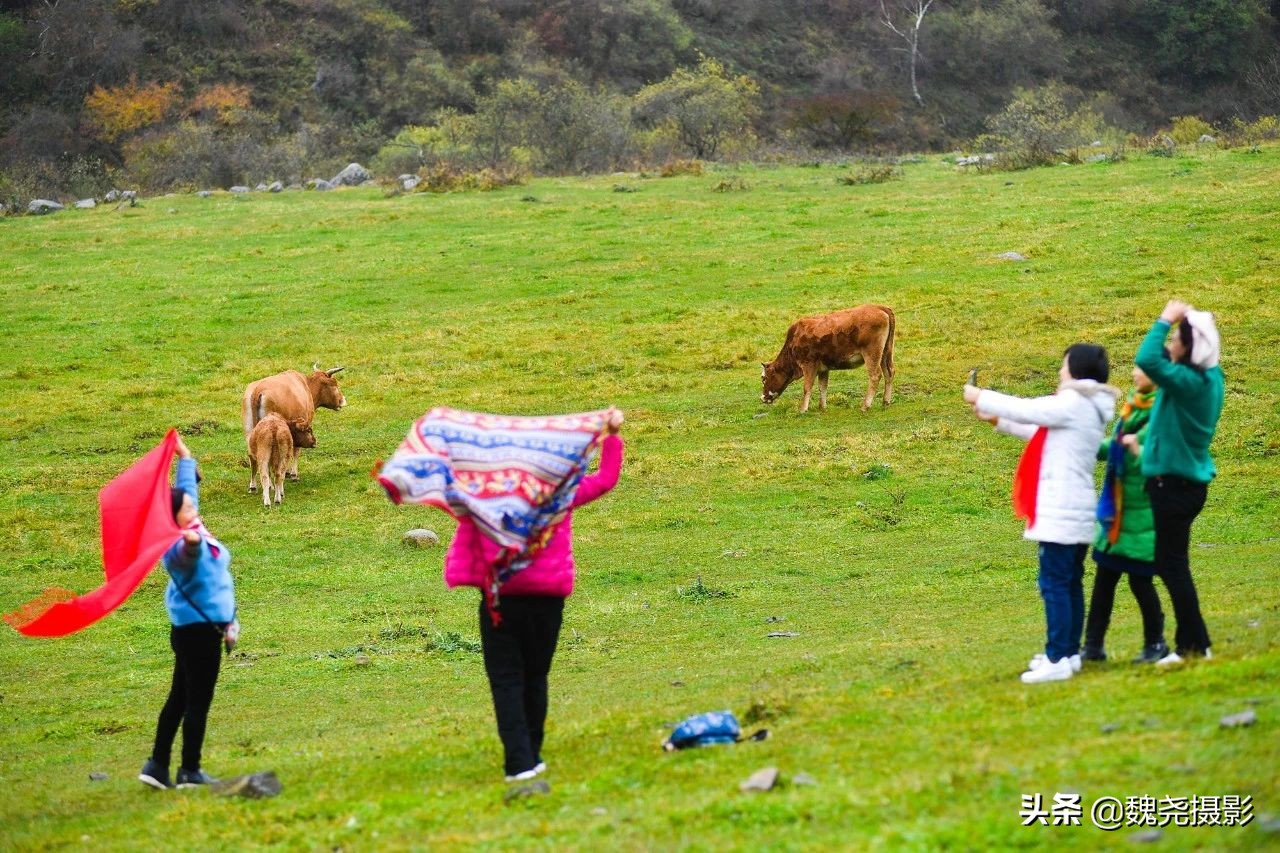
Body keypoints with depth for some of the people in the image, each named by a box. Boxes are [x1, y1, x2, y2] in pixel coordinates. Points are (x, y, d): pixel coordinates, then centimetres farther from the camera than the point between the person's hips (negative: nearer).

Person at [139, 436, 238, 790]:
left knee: (180, 697, 14)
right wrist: (191, 540, -71)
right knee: (198, 700, -2)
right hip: (199, 630, -10)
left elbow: (187, 487, 20)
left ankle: (157, 765, 20)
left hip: (194, 628, 10)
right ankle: (190, 771, 5)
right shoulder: (183, 547, -23)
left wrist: (185, 457, 30)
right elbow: (187, 554, -50)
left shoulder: (196, 534, 4)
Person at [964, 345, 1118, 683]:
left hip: (1060, 512, -10)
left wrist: (981, 398, 5)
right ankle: (1069, 652, 19)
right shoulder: (1090, 408, 16)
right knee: (1071, 583, 14)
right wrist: (998, 420, 25)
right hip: (1079, 512, 10)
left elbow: (1024, 409, -10)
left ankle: (1058, 660, -12)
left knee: (1055, 584, -10)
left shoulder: (1072, 403, -13)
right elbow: (1041, 433, 24)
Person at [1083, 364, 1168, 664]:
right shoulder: (1133, 407, 9)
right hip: (1118, 510, 7)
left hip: (1144, 513, -7)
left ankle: (1155, 644, 18)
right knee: (1104, 576, 8)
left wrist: (1140, 453, -33)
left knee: (1140, 579, 0)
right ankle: (1093, 645, 14)